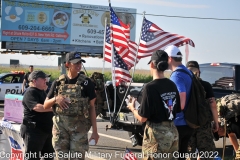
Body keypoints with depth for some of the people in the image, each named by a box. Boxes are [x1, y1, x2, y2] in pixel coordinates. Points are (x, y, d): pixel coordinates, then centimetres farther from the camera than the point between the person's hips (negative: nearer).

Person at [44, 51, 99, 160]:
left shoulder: (86, 83, 0)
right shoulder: (58, 83, 5)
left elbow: (91, 107, 1)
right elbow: (45, 106, 10)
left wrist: (94, 131, -4)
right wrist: (55, 99, -12)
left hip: (79, 127, -2)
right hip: (60, 127, 2)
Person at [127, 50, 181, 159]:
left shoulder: (150, 87, -17)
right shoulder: (172, 85, 2)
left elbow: (142, 118, -15)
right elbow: (178, 110, 11)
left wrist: (132, 108, 4)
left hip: (157, 134, -6)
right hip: (173, 132, 7)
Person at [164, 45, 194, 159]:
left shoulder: (177, 76, -19)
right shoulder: (187, 72, 10)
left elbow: (180, 104, -26)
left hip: (177, 124, -9)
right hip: (187, 123, 9)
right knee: (181, 155, 16)